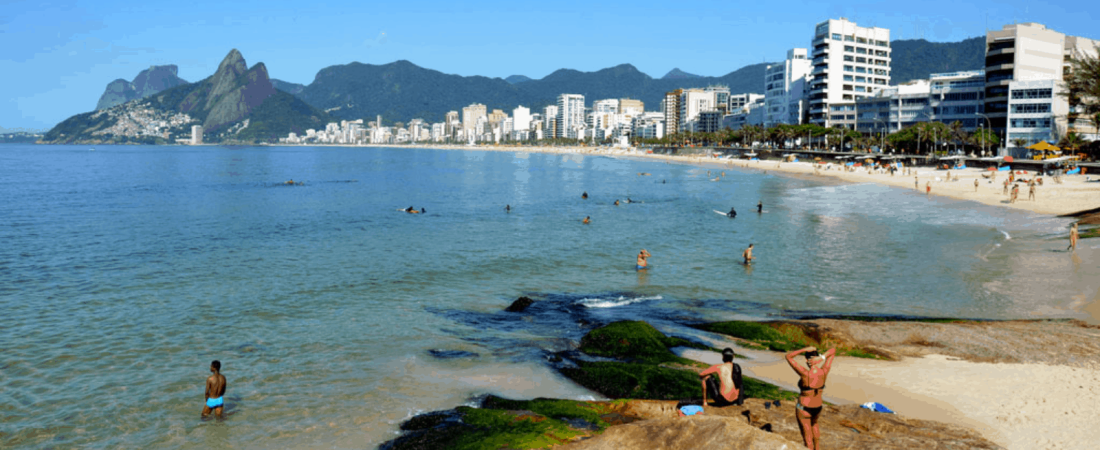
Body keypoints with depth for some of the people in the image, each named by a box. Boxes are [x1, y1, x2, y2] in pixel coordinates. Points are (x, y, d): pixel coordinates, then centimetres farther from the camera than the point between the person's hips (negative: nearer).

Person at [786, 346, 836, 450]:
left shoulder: (805, 373, -31)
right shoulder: (824, 372, -17)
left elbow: (788, 357, -25)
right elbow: (833, 351, -8)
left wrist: (804, 349, -28)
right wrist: (822, 357, -25)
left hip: (803, 409, -5)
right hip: (817, 408, 5)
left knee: (807, 436, 11)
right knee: (814, 424, 37)